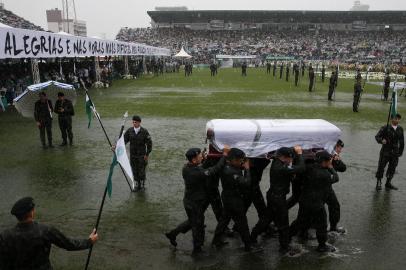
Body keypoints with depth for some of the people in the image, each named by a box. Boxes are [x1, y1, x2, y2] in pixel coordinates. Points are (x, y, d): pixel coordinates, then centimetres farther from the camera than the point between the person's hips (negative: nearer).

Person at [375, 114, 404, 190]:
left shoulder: (400, 129, 3)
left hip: (395, 153, 4)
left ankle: (388, 183, 27)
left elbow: (401, 141, 12)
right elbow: (377, 136, -14)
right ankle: (379, 183, 19)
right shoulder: (385, 128, -10)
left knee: (392, 168, 11)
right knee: (381, 167, 3)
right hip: (385, 152, -4)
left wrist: (400, 152, 13)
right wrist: (381, 141, -34)